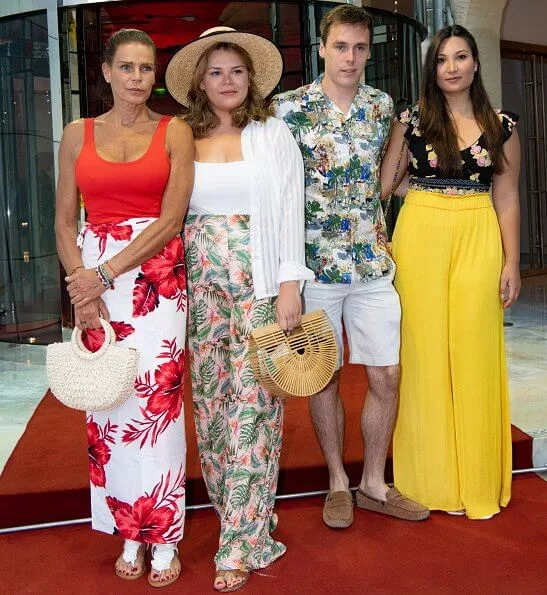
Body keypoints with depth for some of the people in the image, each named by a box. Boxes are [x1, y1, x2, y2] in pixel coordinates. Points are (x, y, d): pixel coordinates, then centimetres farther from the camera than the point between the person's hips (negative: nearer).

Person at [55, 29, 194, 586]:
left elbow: (172, 218, -7)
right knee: (107, 402, 5)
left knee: (156, 399, -3)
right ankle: (129, 532, 21)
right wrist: (81, 289, -5)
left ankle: (163, 538, 13)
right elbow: (65, 222, 9)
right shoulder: (77, 134, 11)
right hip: (91, 278, 3)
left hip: (157, 277, -2)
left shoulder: (175, 131, 3)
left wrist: (105, 273, -12)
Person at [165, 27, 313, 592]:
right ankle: (234, 510, 22)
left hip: (259, 281, -3)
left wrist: (290, 286, -9)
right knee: (210, 397, 5)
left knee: (252, 399, -4)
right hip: (200, 283, 3)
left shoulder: (273, 134, 6)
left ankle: (241, 543, 4)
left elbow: (290, 212, 0)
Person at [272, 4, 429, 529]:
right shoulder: (288, 108, -3)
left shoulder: (382, 106, 8)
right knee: (325, 377, 7)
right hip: (315, 263, -3)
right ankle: (338, 482, 26)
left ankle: (374, 483, 24)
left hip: (373, 262, 4)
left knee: (386, 376, 6)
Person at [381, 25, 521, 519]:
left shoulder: (502, 126, 8)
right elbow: (382, 183, 8)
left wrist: (512, 264, 3)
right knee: (424, 351, 3)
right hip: (420, 237, 0)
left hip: (479, 239, 1)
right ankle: (433, 477, 18)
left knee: (473, 351, 3)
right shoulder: (411, 120, 5)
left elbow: (507, 200, 8)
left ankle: (477, 480, 19)